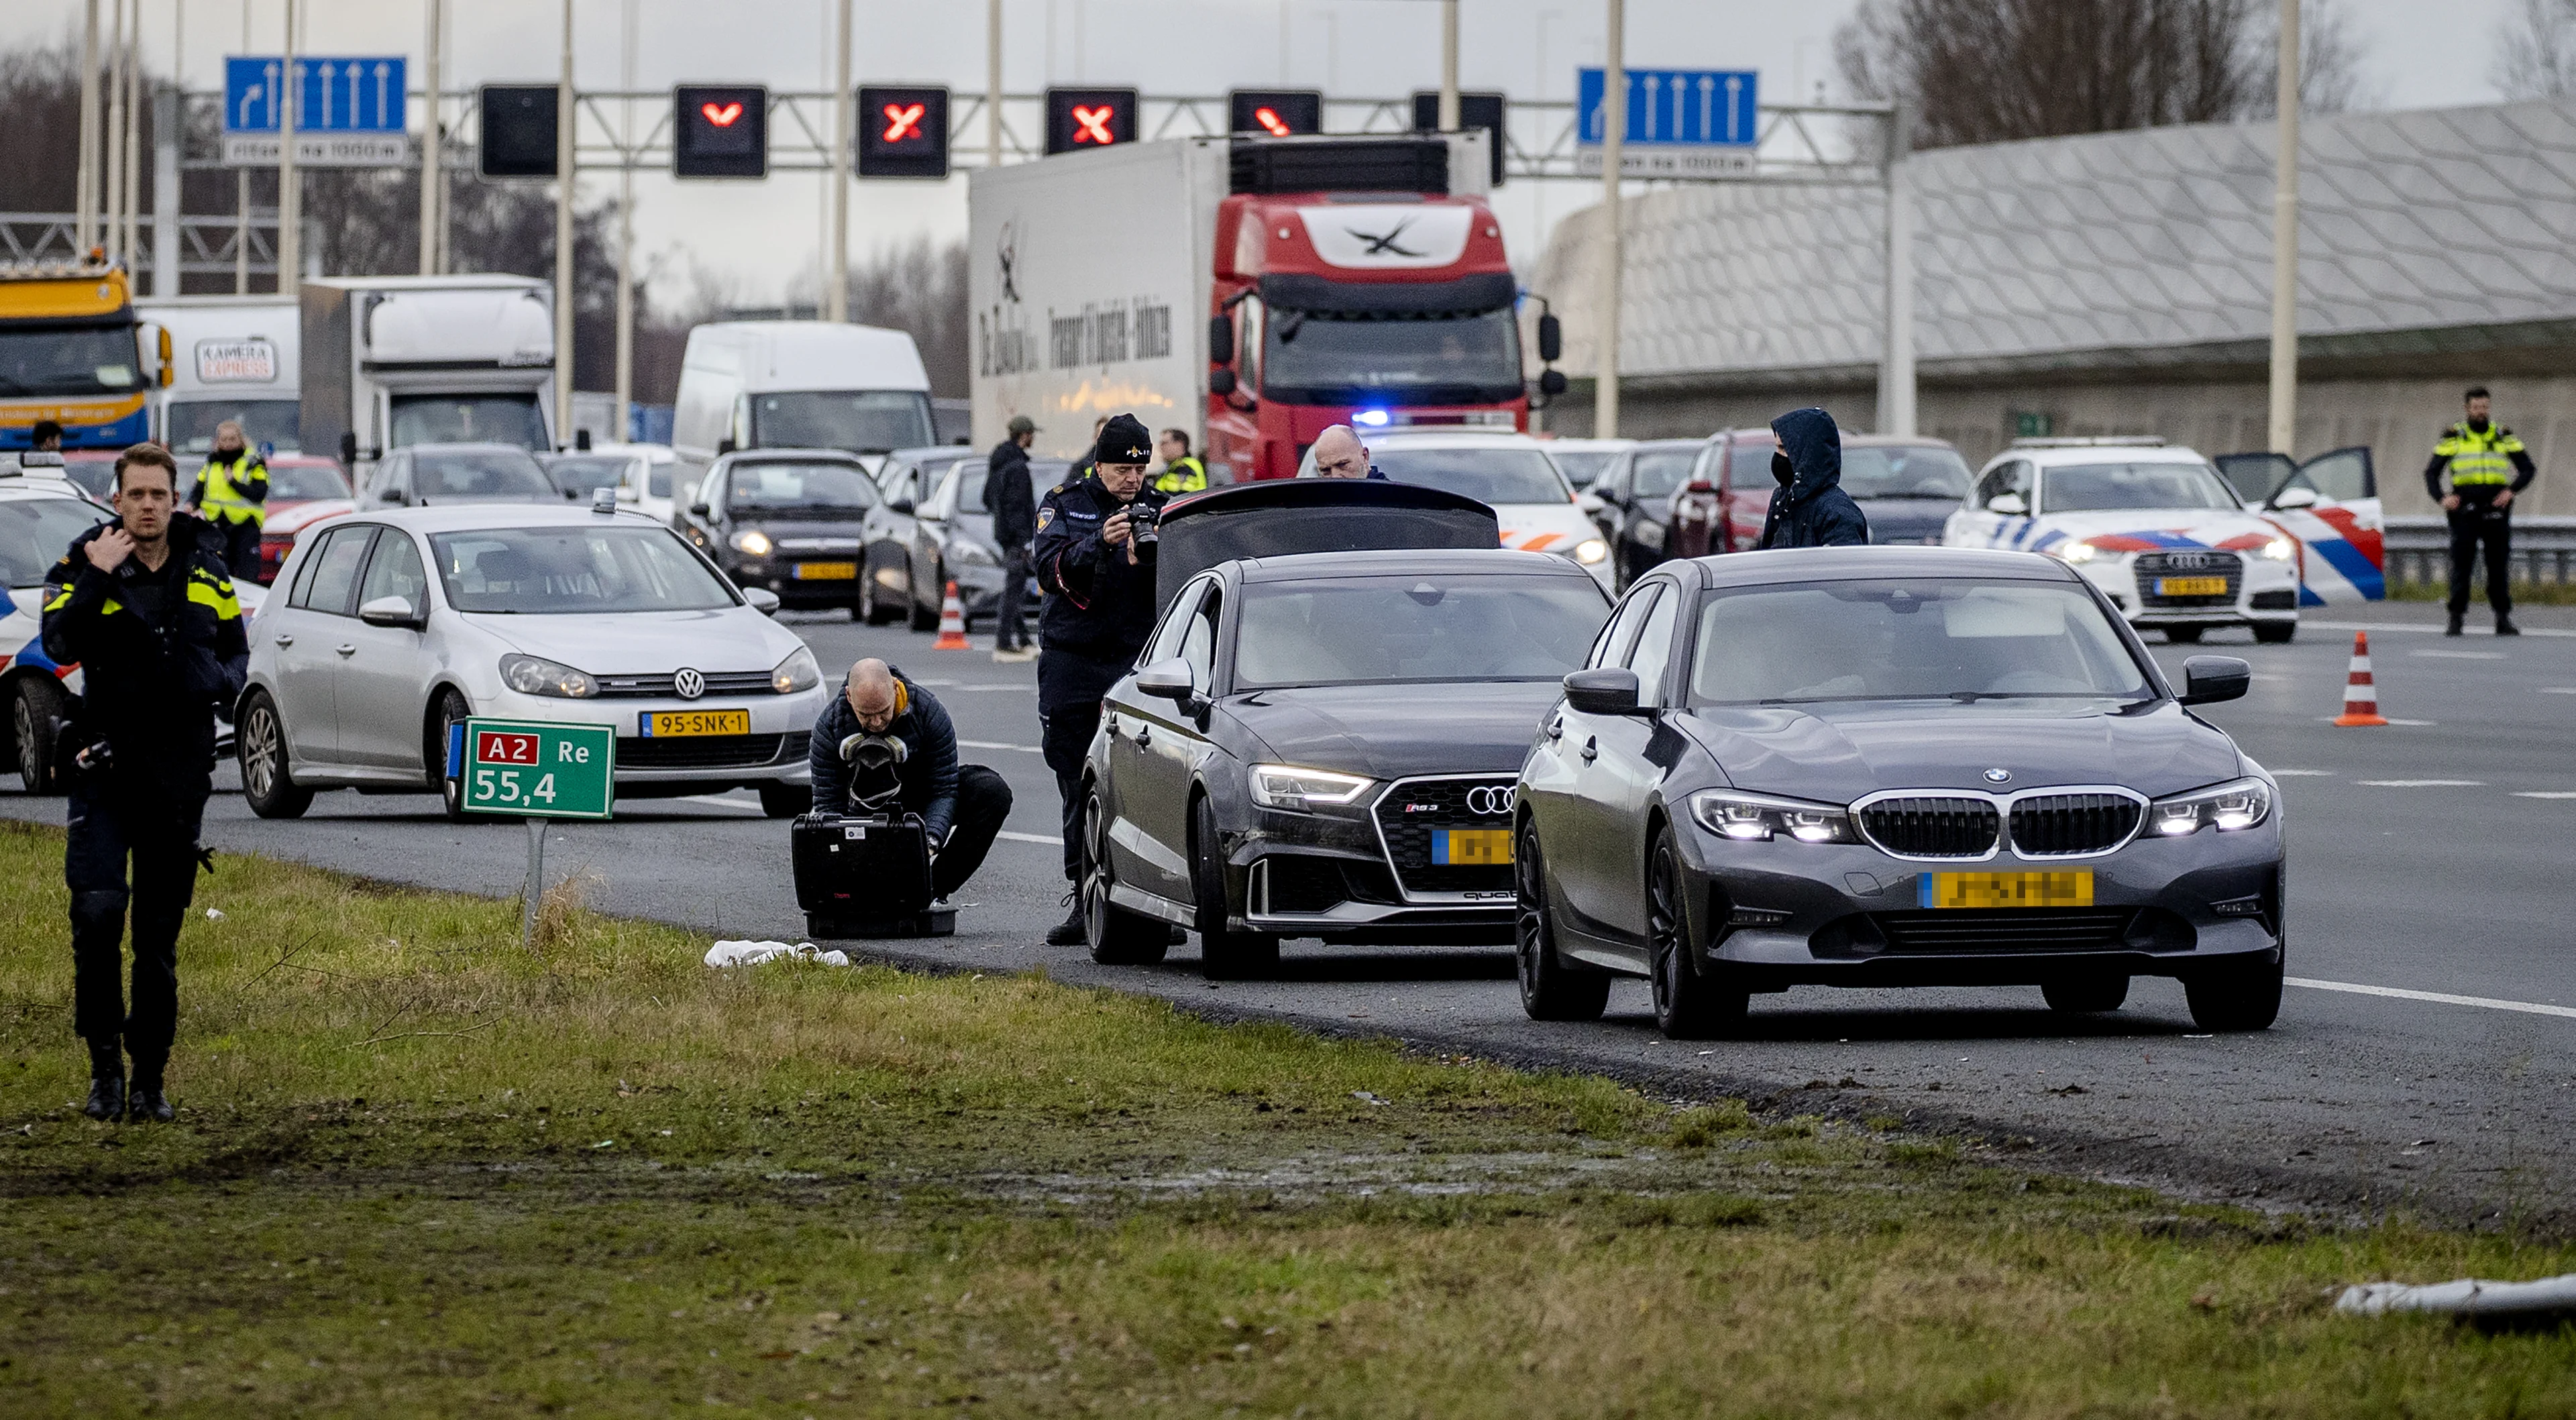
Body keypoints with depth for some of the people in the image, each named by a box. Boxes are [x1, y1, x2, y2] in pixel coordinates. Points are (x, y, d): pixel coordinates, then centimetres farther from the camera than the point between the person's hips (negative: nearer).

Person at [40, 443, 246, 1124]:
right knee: (97, 910, -17)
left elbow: (236, 647, 21)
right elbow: (59, 642, -17)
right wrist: (97, 579, -24)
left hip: (179, 773, 3)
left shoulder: (205, 573, 10)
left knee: (160, 930, 7)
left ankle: (150, 1075, 14)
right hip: (106, 767, -3)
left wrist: (223, 679, 0)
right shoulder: (84, 565, -2)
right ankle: (104, 1061, -4)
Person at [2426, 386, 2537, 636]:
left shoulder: (2504, 436, 11)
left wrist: (2511, 490, -9)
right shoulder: (2454, 437, 6)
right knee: (2461, 566, -5)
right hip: (2465, 510, -1)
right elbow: (2431, 472, 5)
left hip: (2496, 510, 1)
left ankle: (2503, 619, 7)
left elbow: (2528, 469, 9)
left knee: (2499, 566, 1)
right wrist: (2442, 498, -13)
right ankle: (2456, 620, -1)